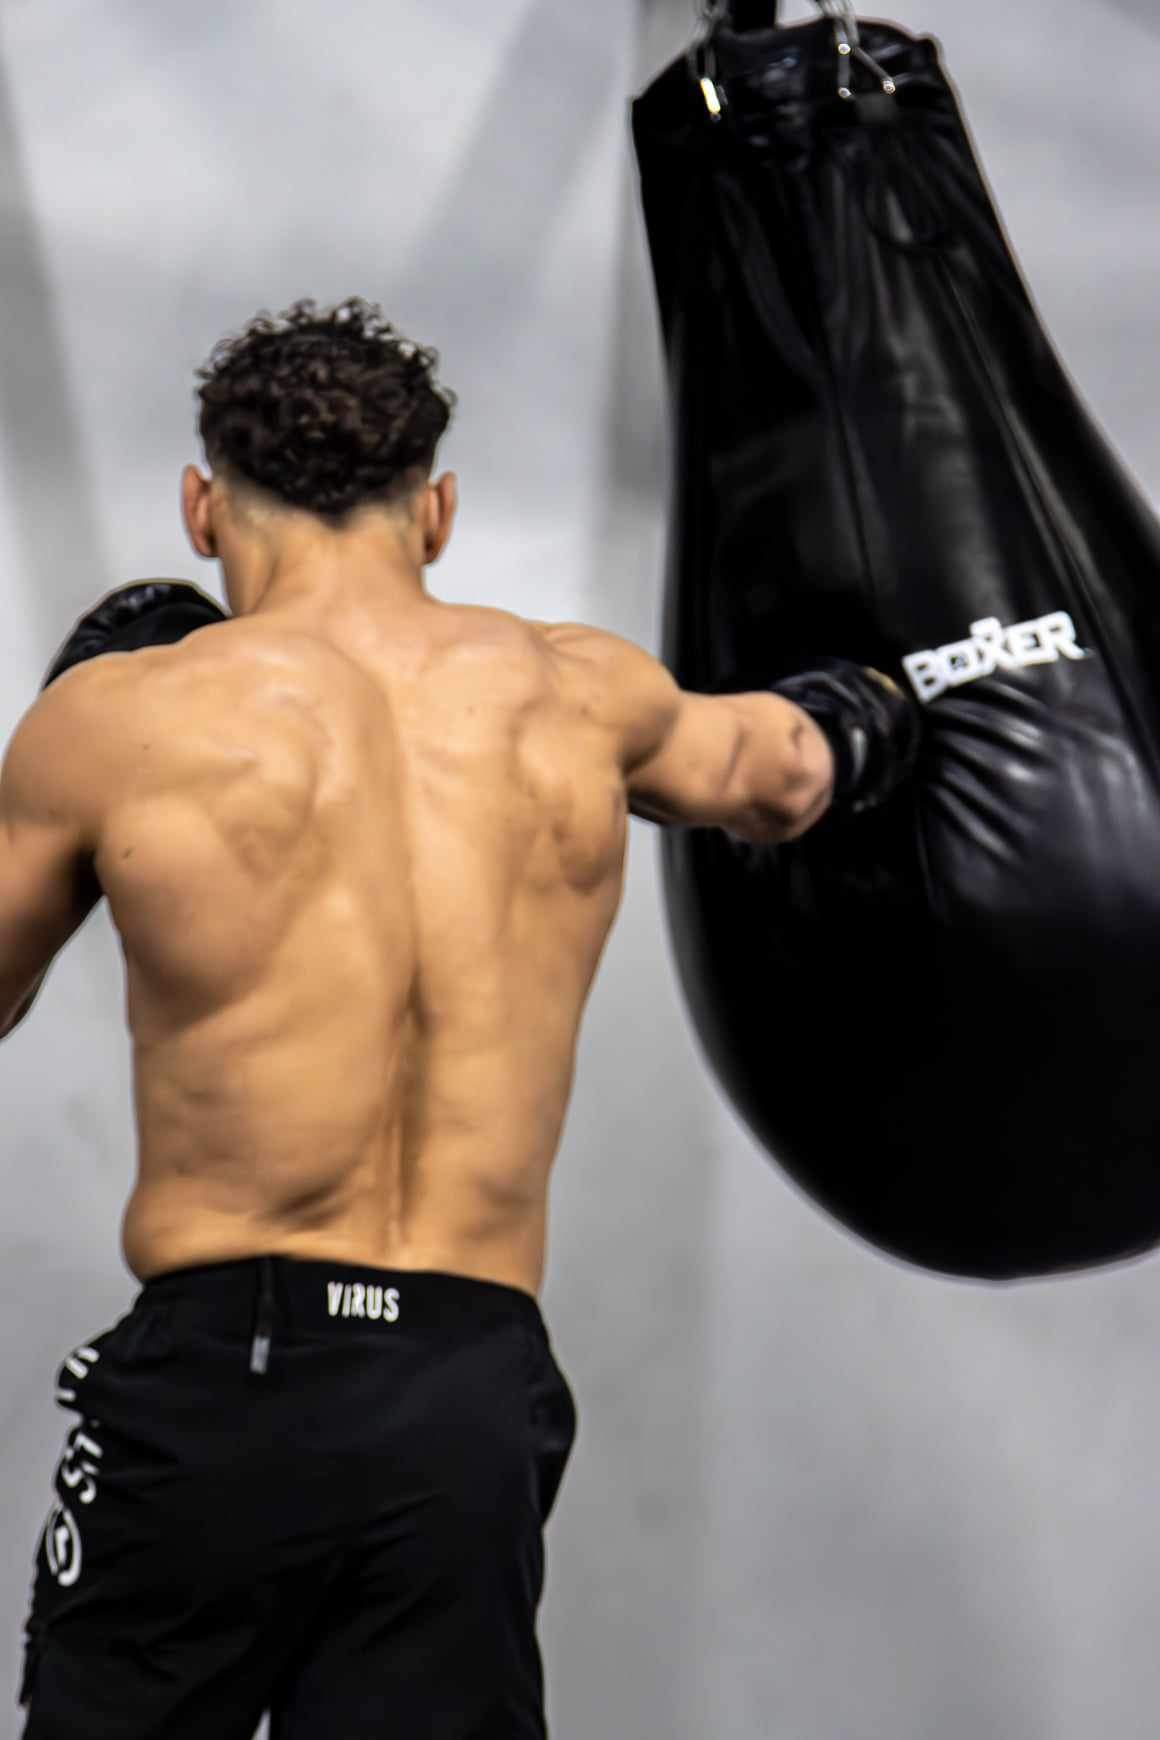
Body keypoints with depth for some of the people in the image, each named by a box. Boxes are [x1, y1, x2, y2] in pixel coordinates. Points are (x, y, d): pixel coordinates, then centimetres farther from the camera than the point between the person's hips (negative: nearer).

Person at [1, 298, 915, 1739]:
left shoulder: (118, 713, -3)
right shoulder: (581, 696, 6)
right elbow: (776, 772, 29)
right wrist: (851, 715, 53)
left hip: (216, 1374, -2)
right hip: (475, 1403, 3)